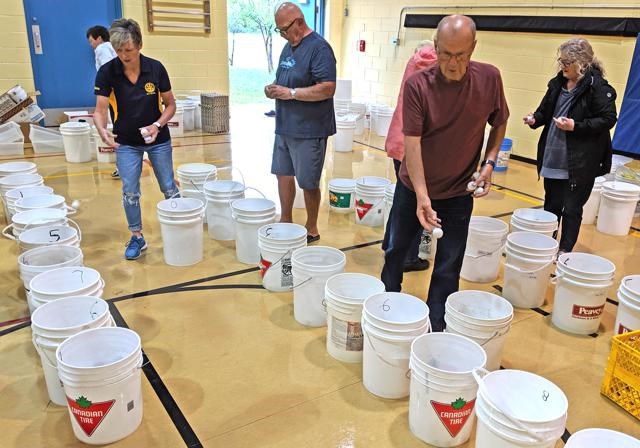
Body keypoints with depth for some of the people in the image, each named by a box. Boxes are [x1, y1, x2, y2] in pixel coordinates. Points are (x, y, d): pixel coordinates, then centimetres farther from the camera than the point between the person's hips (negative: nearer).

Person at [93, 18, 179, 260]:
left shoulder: (156, 68, -14)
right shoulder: (107, 72, -15)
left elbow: (170, 104, -5)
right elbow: (100, 109, -16)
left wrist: (157, 125, -22)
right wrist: (102, 130, -37)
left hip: (158, 139, 0)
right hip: (126, 142, 0)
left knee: (168, 188, 8)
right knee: (130, 192, 0)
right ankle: (137, 237, 17)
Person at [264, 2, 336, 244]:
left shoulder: (319, 47, -14)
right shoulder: (289, 46, 13)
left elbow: (327, 88, -22)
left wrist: (291, 93, -20)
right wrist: (274, 88, 2)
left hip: (308, 130, -8)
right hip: (284, 127, 8)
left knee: (308, 183, 2)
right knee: (283, 175, 15)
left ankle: (312, 229, 19)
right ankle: (285, 221, 29)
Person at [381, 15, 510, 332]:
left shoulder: (489, 79, -11)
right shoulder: (417, 85, -17)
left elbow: (499, 123, 7)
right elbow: (412, 143, -22)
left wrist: (490, 161, -7)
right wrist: (422, 197, -31)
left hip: (458, 193, 1)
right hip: (413, 188, 0)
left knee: (448, 269, 5)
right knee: (395, 250, 15)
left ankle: (436, 331, 23)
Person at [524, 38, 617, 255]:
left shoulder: (598, 86, -11)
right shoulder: (558, 83, 7)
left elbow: (608, 119, -12)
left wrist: (576, 126, -22)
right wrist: (535, 119, -4)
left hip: (580, 161, -6)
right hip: (553, 157, 6)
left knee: (572, 208, 4)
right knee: (551, 204, 15)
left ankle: (564, 251, 18)